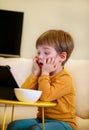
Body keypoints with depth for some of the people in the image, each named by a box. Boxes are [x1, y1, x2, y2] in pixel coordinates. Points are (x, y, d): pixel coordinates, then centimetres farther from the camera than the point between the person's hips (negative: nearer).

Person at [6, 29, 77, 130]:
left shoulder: (65, 77, -15)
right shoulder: (41, 74, 9)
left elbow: (45, 96, -29)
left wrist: (45, 73, -17)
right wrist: (36, 72, -7)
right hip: (42, 119, 7)